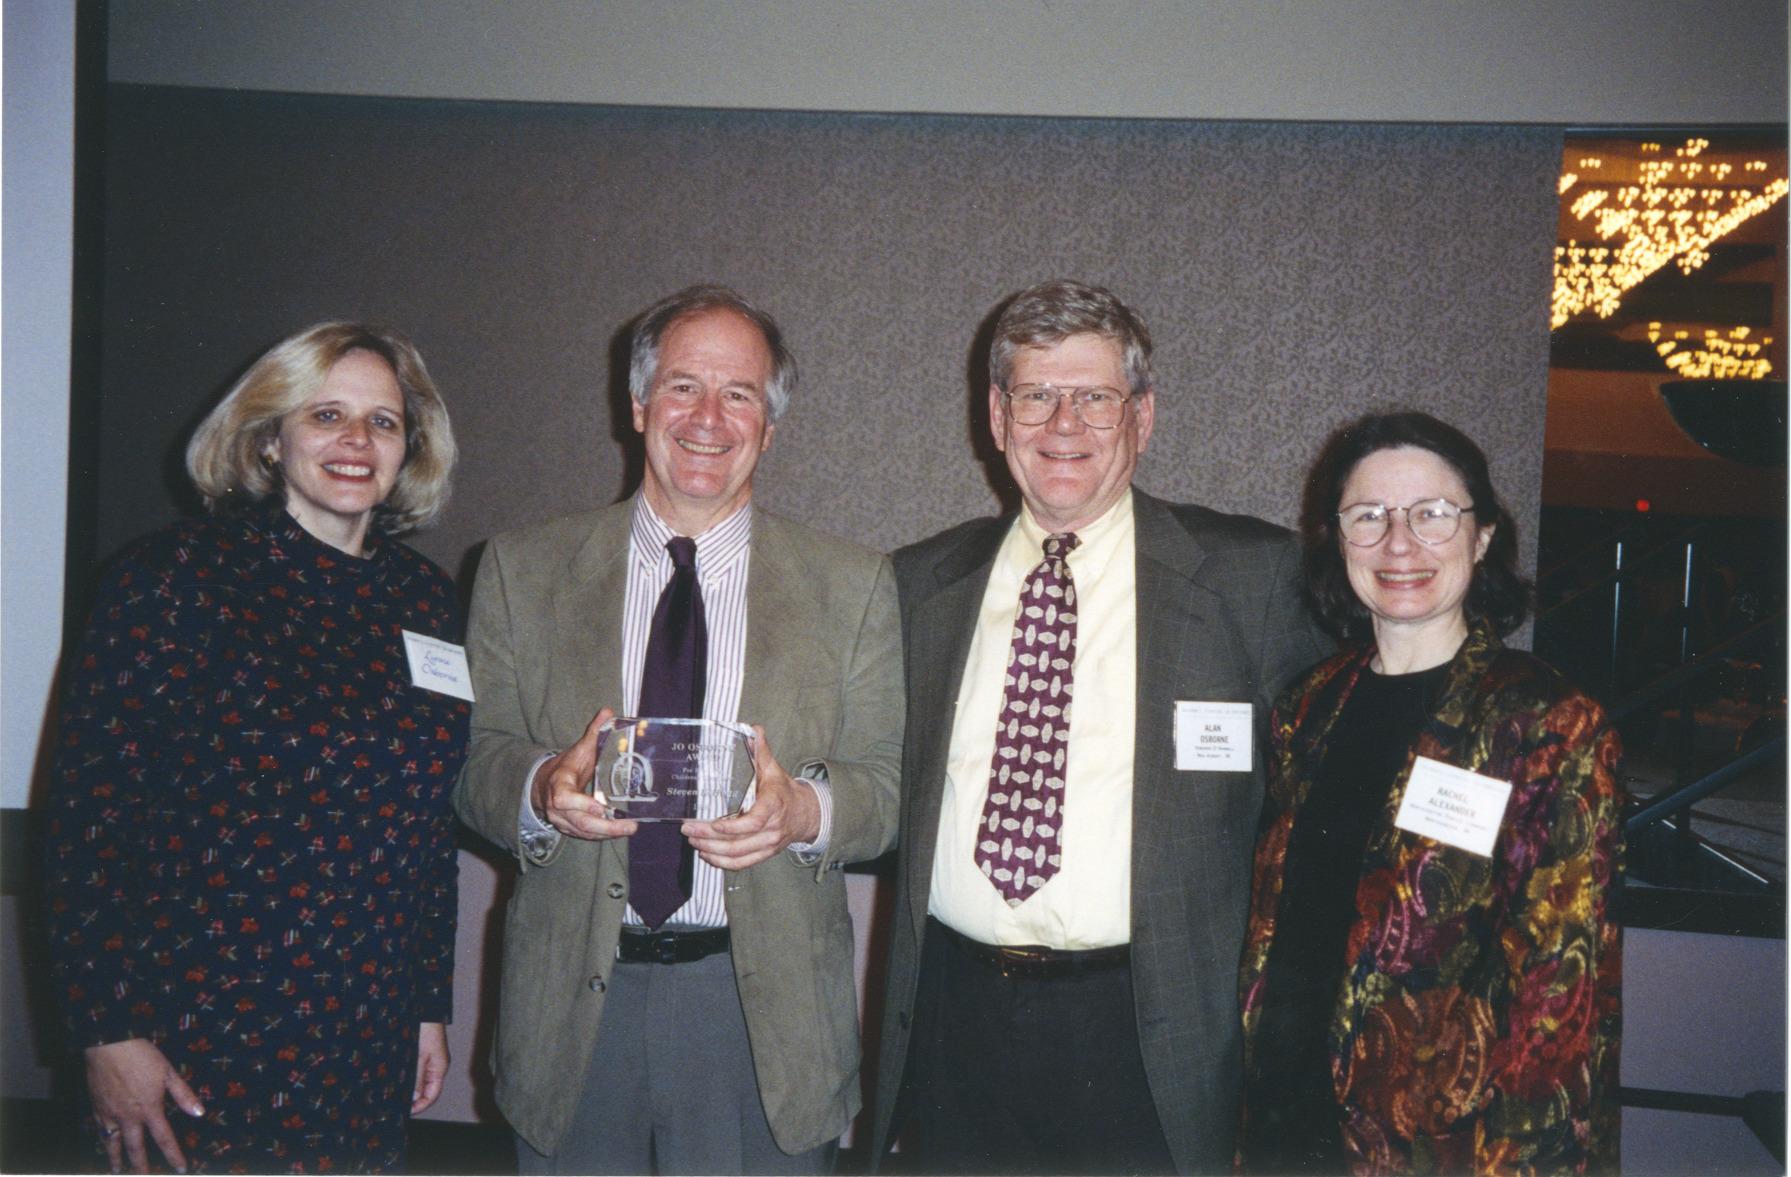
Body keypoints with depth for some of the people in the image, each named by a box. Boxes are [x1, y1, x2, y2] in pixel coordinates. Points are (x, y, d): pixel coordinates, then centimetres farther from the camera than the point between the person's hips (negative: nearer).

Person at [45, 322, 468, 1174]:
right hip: (196, 1044, -4)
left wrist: (431, 1006, 12)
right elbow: (91, 805, -9)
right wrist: (107, 1032, -11)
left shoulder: (424, 601, 6)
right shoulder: (174, 578, -7)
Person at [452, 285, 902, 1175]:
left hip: (766, 1008, 0)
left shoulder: (851, 587, 3)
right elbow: (478, 766, 3)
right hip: (575, 1001, 1)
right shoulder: (522, 571, 4)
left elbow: (885, 790, 0)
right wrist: (542, 787, -19)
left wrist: (803, 810, -21)